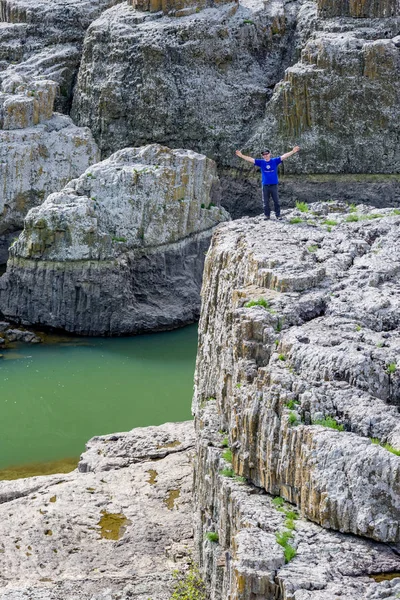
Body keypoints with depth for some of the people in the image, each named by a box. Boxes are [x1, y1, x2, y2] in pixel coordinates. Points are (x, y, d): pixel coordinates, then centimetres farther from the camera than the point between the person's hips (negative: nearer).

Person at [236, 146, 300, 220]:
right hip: (265, 185, 1)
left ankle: (278, 215, 11)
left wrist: (293, 152, -13)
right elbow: (251, 159, 1)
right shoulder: (261, 162, 3)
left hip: (274, 185, -1)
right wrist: (241, 156, -6)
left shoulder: (275, 161, 0)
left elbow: (283, 156, -5)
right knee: (265, 202, 5)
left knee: (276, 201, 3)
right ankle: (267, 215, 14)